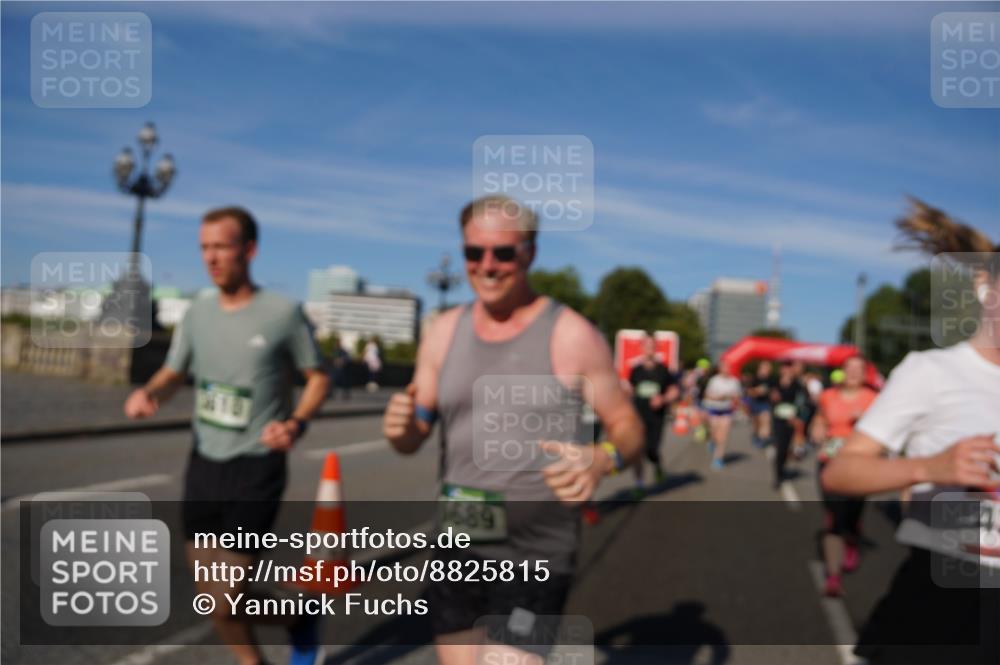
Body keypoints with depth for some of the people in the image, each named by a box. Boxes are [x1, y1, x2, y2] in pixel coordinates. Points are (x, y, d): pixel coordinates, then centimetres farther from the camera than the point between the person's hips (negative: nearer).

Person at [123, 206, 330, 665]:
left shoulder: (282, 313, -10)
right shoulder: (198, 312, 4)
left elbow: (318, 377, 0)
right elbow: (173, 374, 13)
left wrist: (296, 423, -18)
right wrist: (147, 393, -10)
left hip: (255, 468, -5)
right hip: (203, 463, 6)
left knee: (224, 602, -6)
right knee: (212, 599, 13)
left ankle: (299, 618, 24)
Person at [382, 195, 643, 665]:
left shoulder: (571, 335, -10)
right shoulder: (444, 332, 3)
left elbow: (628, 427, -4)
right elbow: (414, 439, 9)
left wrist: (602, 459, -26)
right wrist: (400, 427, -15)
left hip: (535, 555, -5)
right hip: (457, 548, 5)